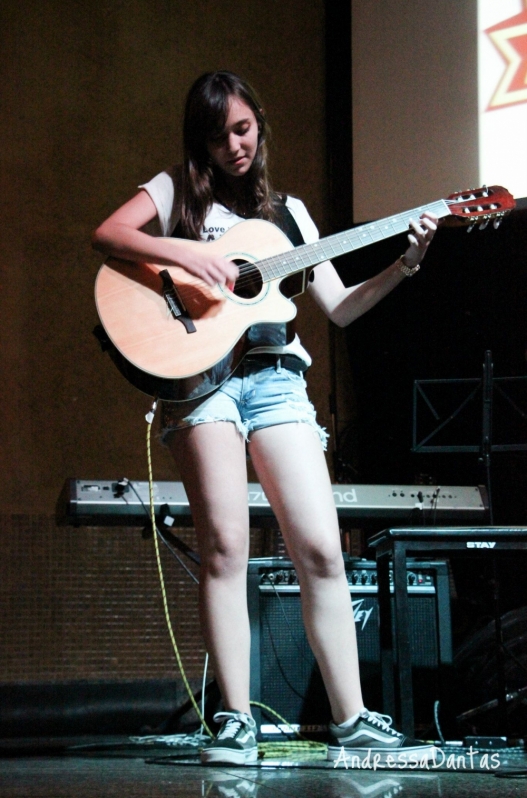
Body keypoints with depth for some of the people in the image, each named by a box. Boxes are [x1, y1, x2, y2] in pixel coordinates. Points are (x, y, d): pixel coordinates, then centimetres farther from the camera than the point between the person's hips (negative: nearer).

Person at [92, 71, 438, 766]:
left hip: (275, 377, 3)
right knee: (225, 545, -15)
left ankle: (351, 723, -3)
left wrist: (404, 266, 4)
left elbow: (339, 308, 17)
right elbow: (107, 235, -5)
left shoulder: (287, 211, 21)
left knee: (321, 550, -7)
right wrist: (185, 254, -18)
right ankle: (236, 722, -13)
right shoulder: (179, 190, 12)